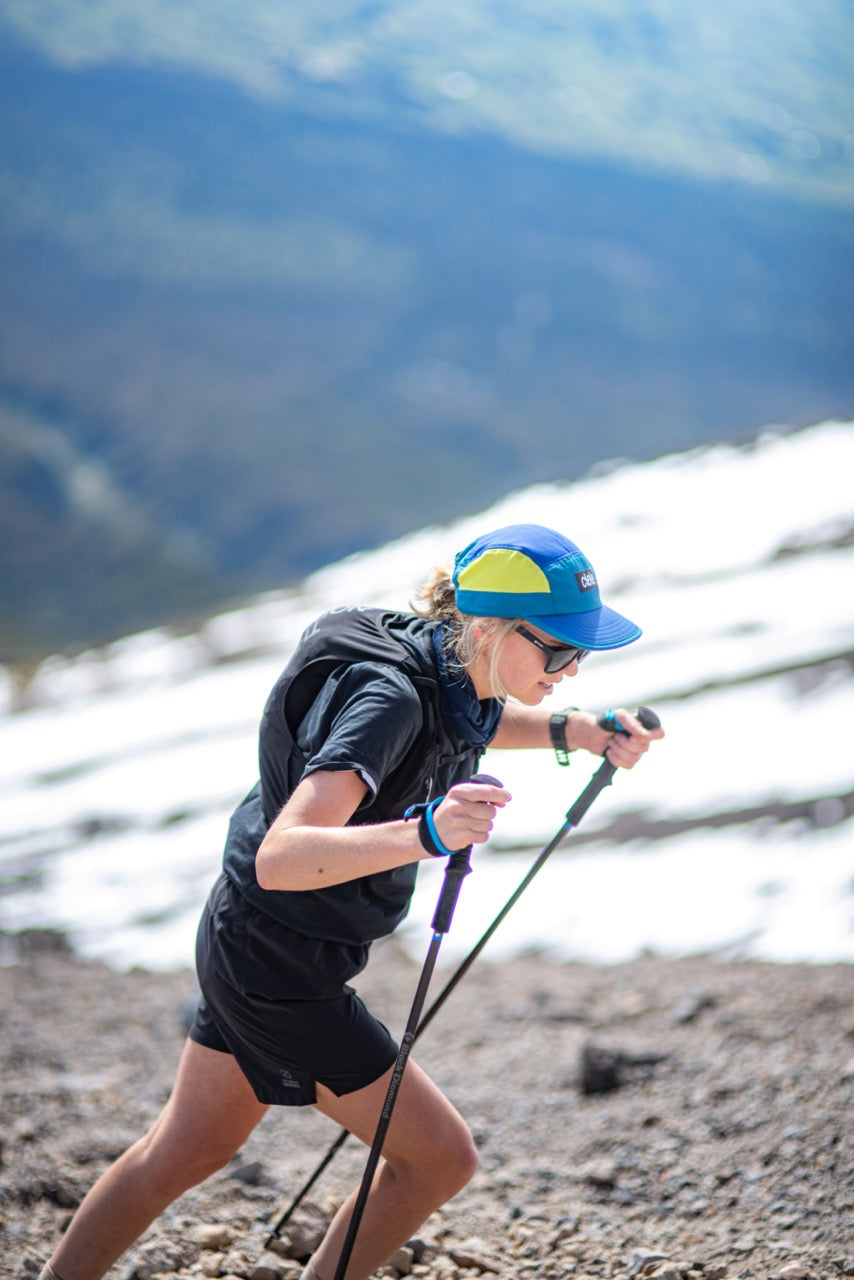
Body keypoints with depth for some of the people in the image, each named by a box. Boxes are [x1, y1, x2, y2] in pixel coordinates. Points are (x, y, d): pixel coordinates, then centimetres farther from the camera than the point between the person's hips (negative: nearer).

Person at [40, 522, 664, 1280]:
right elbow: (281, 858, -41)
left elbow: (470, 722, 21)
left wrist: (573, 732, 2)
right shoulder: (390, 698, -31)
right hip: (281, 967, -9)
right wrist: (422, 835, -56)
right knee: (441, 1158, 0)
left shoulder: (442, 664, -5)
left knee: (188, 1151, 24)